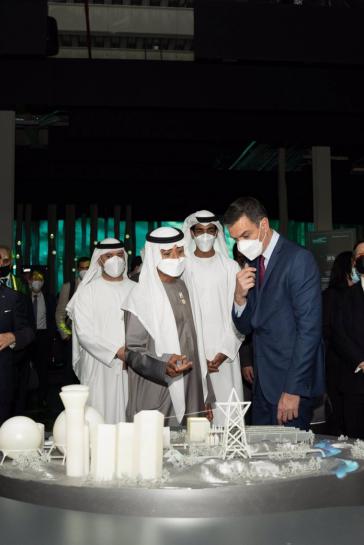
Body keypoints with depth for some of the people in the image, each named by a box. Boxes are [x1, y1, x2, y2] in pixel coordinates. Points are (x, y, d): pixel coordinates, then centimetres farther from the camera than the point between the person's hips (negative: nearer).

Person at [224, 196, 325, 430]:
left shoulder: (299, 259, -12)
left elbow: (309, 329, -17)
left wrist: (293, 389, -19)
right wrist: (240, 296, -7)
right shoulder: (253, 265, 11)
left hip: (292, 383, -7)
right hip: (263, 384, 7)